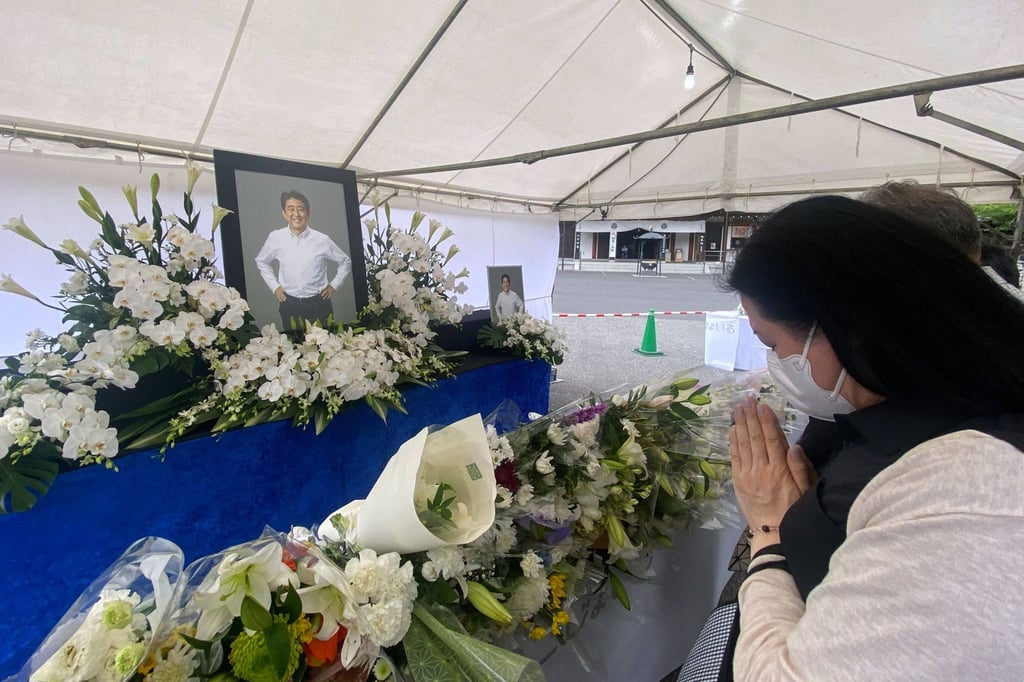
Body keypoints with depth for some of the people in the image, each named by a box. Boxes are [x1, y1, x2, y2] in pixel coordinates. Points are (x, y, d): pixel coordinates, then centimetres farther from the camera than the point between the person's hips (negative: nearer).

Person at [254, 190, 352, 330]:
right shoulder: (275, 238, -3)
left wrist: (334, 285, 5)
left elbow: (345, 262, 10)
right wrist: (274, 286, 8)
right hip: (289, 305, 1)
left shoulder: (322, 239, -6)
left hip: (319, 304, -1)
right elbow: (261, 262, 16)